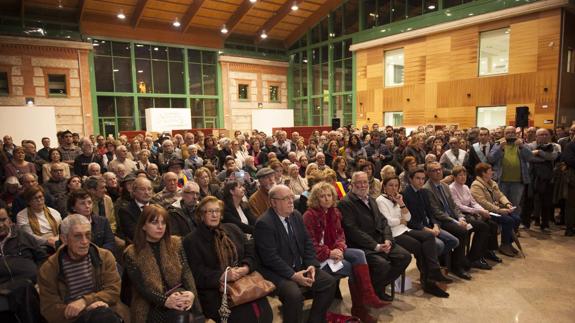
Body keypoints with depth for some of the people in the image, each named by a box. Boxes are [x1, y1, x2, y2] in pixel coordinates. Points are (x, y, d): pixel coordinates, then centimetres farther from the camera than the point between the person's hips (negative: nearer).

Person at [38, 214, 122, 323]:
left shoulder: (105, 257, 3)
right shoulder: (47, 270, 0)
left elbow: (113, 291, -2)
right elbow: (49, 310, -3)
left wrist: (85, 301, -19)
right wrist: (89, 308, -17)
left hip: (105, 314, 2)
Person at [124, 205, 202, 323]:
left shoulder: (175, 243, 9)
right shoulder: (132, 253, 0)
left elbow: (186, 271, 0)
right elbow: (140, 287, -9)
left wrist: (191, 292, -20)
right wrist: (165, 300, -23)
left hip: (177, 294, 2)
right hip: (151, 306, -2)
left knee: (181, 312, -31)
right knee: (178, 313, -30)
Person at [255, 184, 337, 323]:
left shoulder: (296, 215, 6)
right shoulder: (264, 223, -18)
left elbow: (307, 242, 10)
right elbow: (270, 257, -22)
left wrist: (311, 264, -6)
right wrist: (293, 275, -23)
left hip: (300, 266, 8)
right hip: (277, 271, -7)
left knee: (329, 282, -4)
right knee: (294, 294, -32)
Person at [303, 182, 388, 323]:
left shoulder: (334, 212, 8)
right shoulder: (309, 216, -13)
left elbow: (340, 233, 8)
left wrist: (339, 248, -14)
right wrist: (329, 253, -24)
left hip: (334, 250, 6)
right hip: (317, 256, -6)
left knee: (359, 254, -20)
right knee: (352, 267, -20)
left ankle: (368, 296, -24)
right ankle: (359, 306, -5)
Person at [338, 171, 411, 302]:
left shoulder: (371, 199, 17)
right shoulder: (345, 203, -10)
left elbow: (383, 221, 15)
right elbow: (353, 230, -17)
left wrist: (387, 240, -4)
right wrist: (375, 246, -19)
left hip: (381, 242, 8)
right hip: (361, 246, -8)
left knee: (405, 256, -7)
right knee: (383, 264, -29)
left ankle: (380, 286, 9)